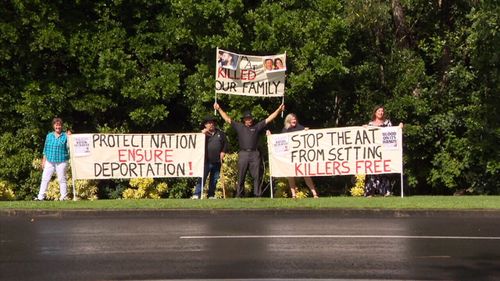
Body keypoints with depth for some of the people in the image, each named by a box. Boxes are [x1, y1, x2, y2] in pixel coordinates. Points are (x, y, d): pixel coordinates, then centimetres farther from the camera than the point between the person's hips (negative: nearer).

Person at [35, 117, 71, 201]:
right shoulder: (49, 135, 11)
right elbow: (45, 148, 14)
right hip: (49, 161, 3)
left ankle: (63, 196, 10)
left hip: (61, 162, -3)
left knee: (62, 179, 2)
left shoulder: (65, 136, 0)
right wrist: (44, 160, 10)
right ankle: (40, 196, 5)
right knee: (45, 179, 1)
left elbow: (68, 148, -6)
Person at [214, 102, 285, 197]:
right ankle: (239, 195, 9)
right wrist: (219, 109, 8)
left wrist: (279, 110, 4)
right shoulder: (239, 126, 13)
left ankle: (257, 195, 2)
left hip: (254, 154, 0)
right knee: (241, 177, 4)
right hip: (243, 154, 0)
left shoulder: (257, 126, 12)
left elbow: (269, 119, 10)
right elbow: (227, 119, 12)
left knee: (256, 176, -1)